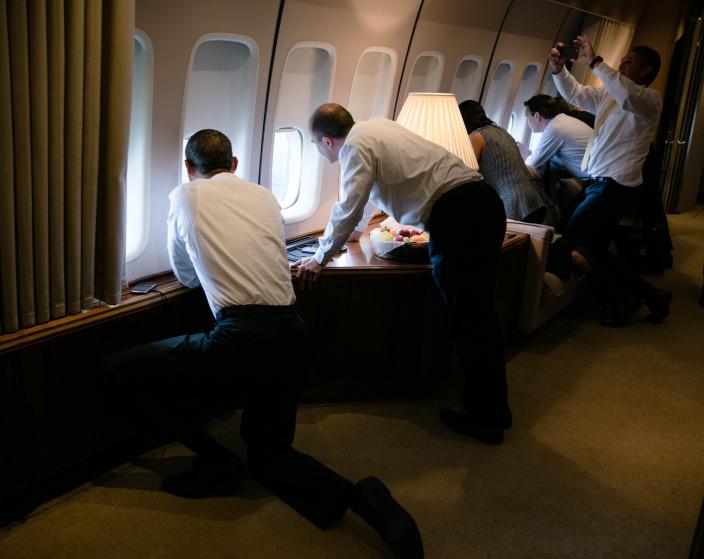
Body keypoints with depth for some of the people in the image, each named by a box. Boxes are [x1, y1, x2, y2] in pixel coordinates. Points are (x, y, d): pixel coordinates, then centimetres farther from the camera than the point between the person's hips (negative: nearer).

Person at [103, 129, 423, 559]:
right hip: (294, 338, 6)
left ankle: (216, 463, 10)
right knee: (269, 453, 22)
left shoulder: (185, 196, 7)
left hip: (241, 339, -6)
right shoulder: (266, 196, 18)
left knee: (120, 369, 9)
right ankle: (357, 496, -5)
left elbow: (186, 276, 20)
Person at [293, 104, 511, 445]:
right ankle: (495, 407, 28)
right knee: (480, 312, 16)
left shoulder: (356, 147, -5)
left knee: (467, 320, 0)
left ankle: (485, 419, 11)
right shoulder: (377, 126, 23)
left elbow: (349, 208, -12)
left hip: (455, 214, -9)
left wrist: (320, 258, 0)